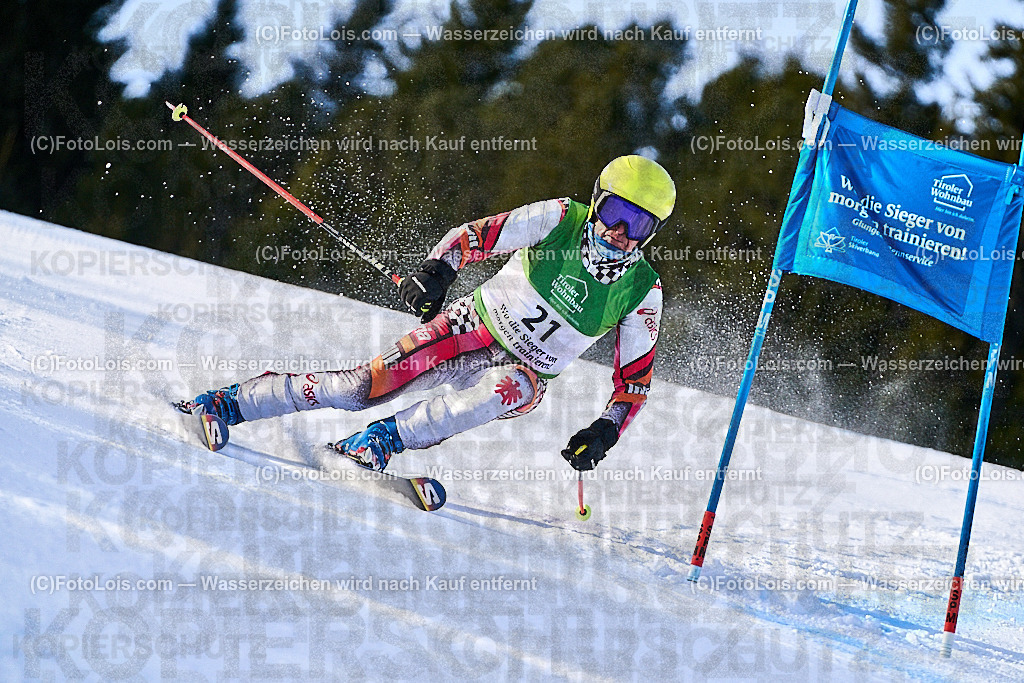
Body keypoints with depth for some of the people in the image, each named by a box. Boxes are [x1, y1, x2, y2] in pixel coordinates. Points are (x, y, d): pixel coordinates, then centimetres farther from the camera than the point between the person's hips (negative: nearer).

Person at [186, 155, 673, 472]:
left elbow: (634, 379, -3)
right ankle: (232, 403, -9)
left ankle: (386, 439, -39)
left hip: (524, 373, 0)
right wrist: (437, 269, -26)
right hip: (475, 325, 0)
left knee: (509, 388, -38)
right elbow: (475, 236, -7)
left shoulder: (642, 293, -10)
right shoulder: (561, 219, -10)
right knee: (368, 384, -16)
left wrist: (606, 430, -19)